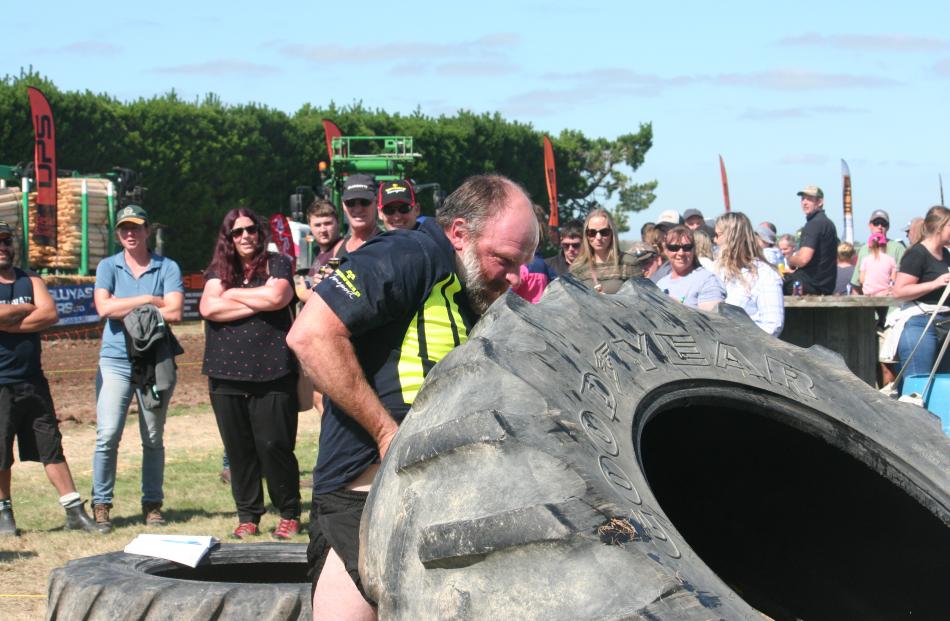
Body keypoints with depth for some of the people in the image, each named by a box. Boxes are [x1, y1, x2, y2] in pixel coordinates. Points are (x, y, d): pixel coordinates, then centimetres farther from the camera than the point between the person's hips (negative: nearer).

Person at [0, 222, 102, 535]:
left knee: (52, 446, 5)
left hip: (33, 381, 4)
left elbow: (50, 314, -8)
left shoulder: (31, 281, 11)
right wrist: (25, 310, -7)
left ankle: (74, 510, 5)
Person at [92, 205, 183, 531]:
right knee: (107, 434, -11)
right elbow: (104, 307, -9)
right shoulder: (108, 267, 7)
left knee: (153, 439, 6)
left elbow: (174, 311, -11)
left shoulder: (167, 268, 3)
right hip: (115, 360, 0)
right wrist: (149, 300, -8)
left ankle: (152, 504, 15)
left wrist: (125, 310, -8)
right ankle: (100, 504, -3)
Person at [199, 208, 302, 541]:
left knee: (275, 446, -6)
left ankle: (289, 514, 8)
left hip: (272, 374, -3)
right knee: (239, 450, 5)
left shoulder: (277, 264, 6)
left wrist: (233, 294, -1)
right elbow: (209, 307, -4)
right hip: (227, 376, 3)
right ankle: (248, 517, 15)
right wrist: (258, 304, -7)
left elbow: (277, 296, -14)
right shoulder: (218, 270, 13)